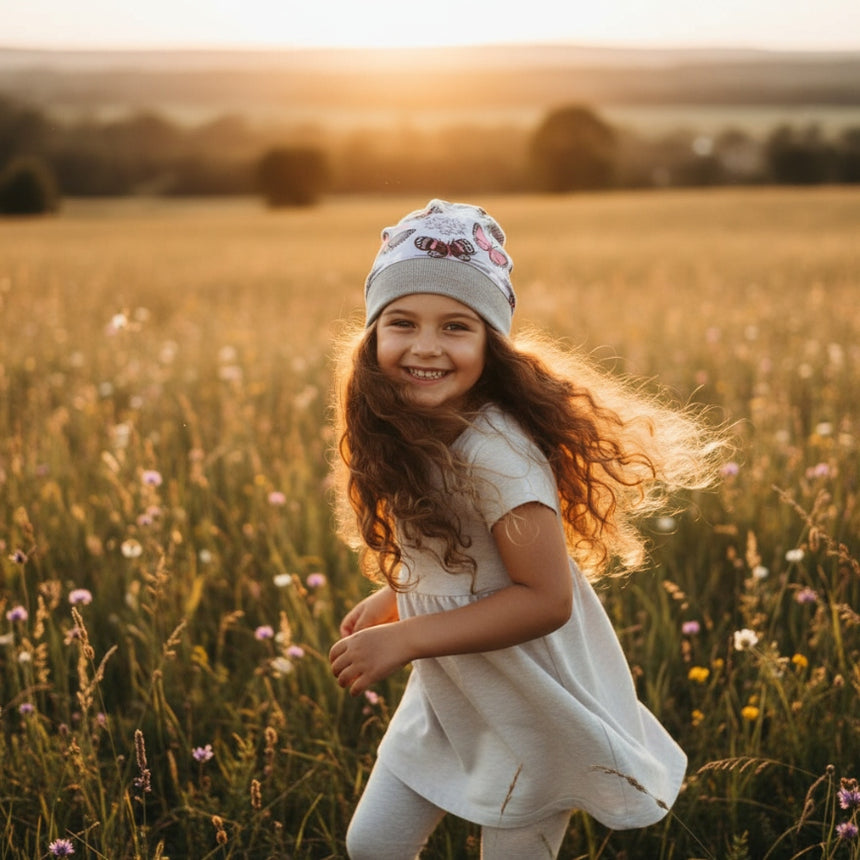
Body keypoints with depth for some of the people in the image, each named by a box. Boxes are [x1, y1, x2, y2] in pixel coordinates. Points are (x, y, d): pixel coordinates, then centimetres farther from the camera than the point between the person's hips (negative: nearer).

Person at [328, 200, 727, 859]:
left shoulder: (494, 451, -29)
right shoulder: (408, 436, -3)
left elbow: (546, 598, -29)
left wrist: (403, 639, -27)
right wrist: (391, 600, 4)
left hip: (532, 710, -7)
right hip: (446, 697, 8)